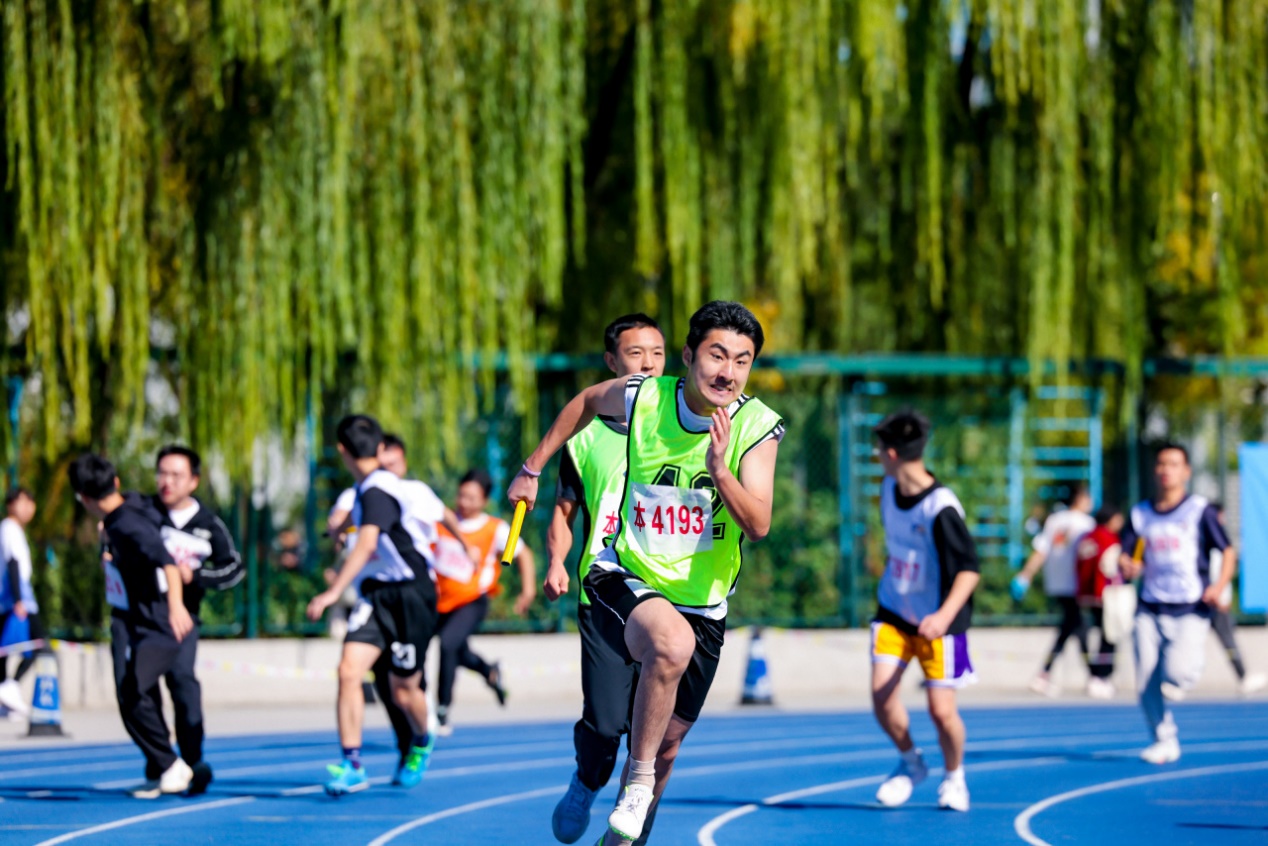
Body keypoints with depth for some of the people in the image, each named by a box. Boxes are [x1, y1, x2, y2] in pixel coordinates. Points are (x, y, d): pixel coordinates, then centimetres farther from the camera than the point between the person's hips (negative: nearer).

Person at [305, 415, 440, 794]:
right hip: (376, 594, 8)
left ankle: (421, 742, 37)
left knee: (404, 691, 4)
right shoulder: (367, 489, 10)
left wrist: (333, 592, -39)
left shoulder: (378, 491, -19)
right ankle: (352, 766, -15)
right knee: (349, 671, -13)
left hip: (410, 595, -8)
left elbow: (366, 544, -32)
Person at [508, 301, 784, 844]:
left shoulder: (757, 427, -11)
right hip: (626, 579, -3)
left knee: (665, 744, 11)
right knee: (672, 643, -37)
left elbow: (757, 526, -20)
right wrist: (532, 469, 17)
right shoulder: (642, 398, -11)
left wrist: (720, 472, -36)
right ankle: (637, 782, -18)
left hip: (701, 603, 3)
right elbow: (587, 401, 13)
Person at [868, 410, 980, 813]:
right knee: (881, 692, -8)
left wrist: (945, 615, -35)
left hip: (936, 621, -6)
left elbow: (970, 568, -23)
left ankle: (954, 776, 23)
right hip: (894, 610, 6)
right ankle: (910, 762, 18)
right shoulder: (889, 488, -2)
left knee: (942, 710, -5)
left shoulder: (941, 508, -25)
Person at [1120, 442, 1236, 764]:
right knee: (1146, 684, -3)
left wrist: (1219, 586, -19)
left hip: (1190, 610, -4)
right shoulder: (1141, 515, 9)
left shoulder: (1200, 511, -1)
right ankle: (1164, 741, 15)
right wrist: (1128, 566, -18)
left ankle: (1192, 662, 15)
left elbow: (1228, 552, -1)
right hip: (1150, 611, 4)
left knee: (1177, 674, -21)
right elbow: (1126, 558, 7)